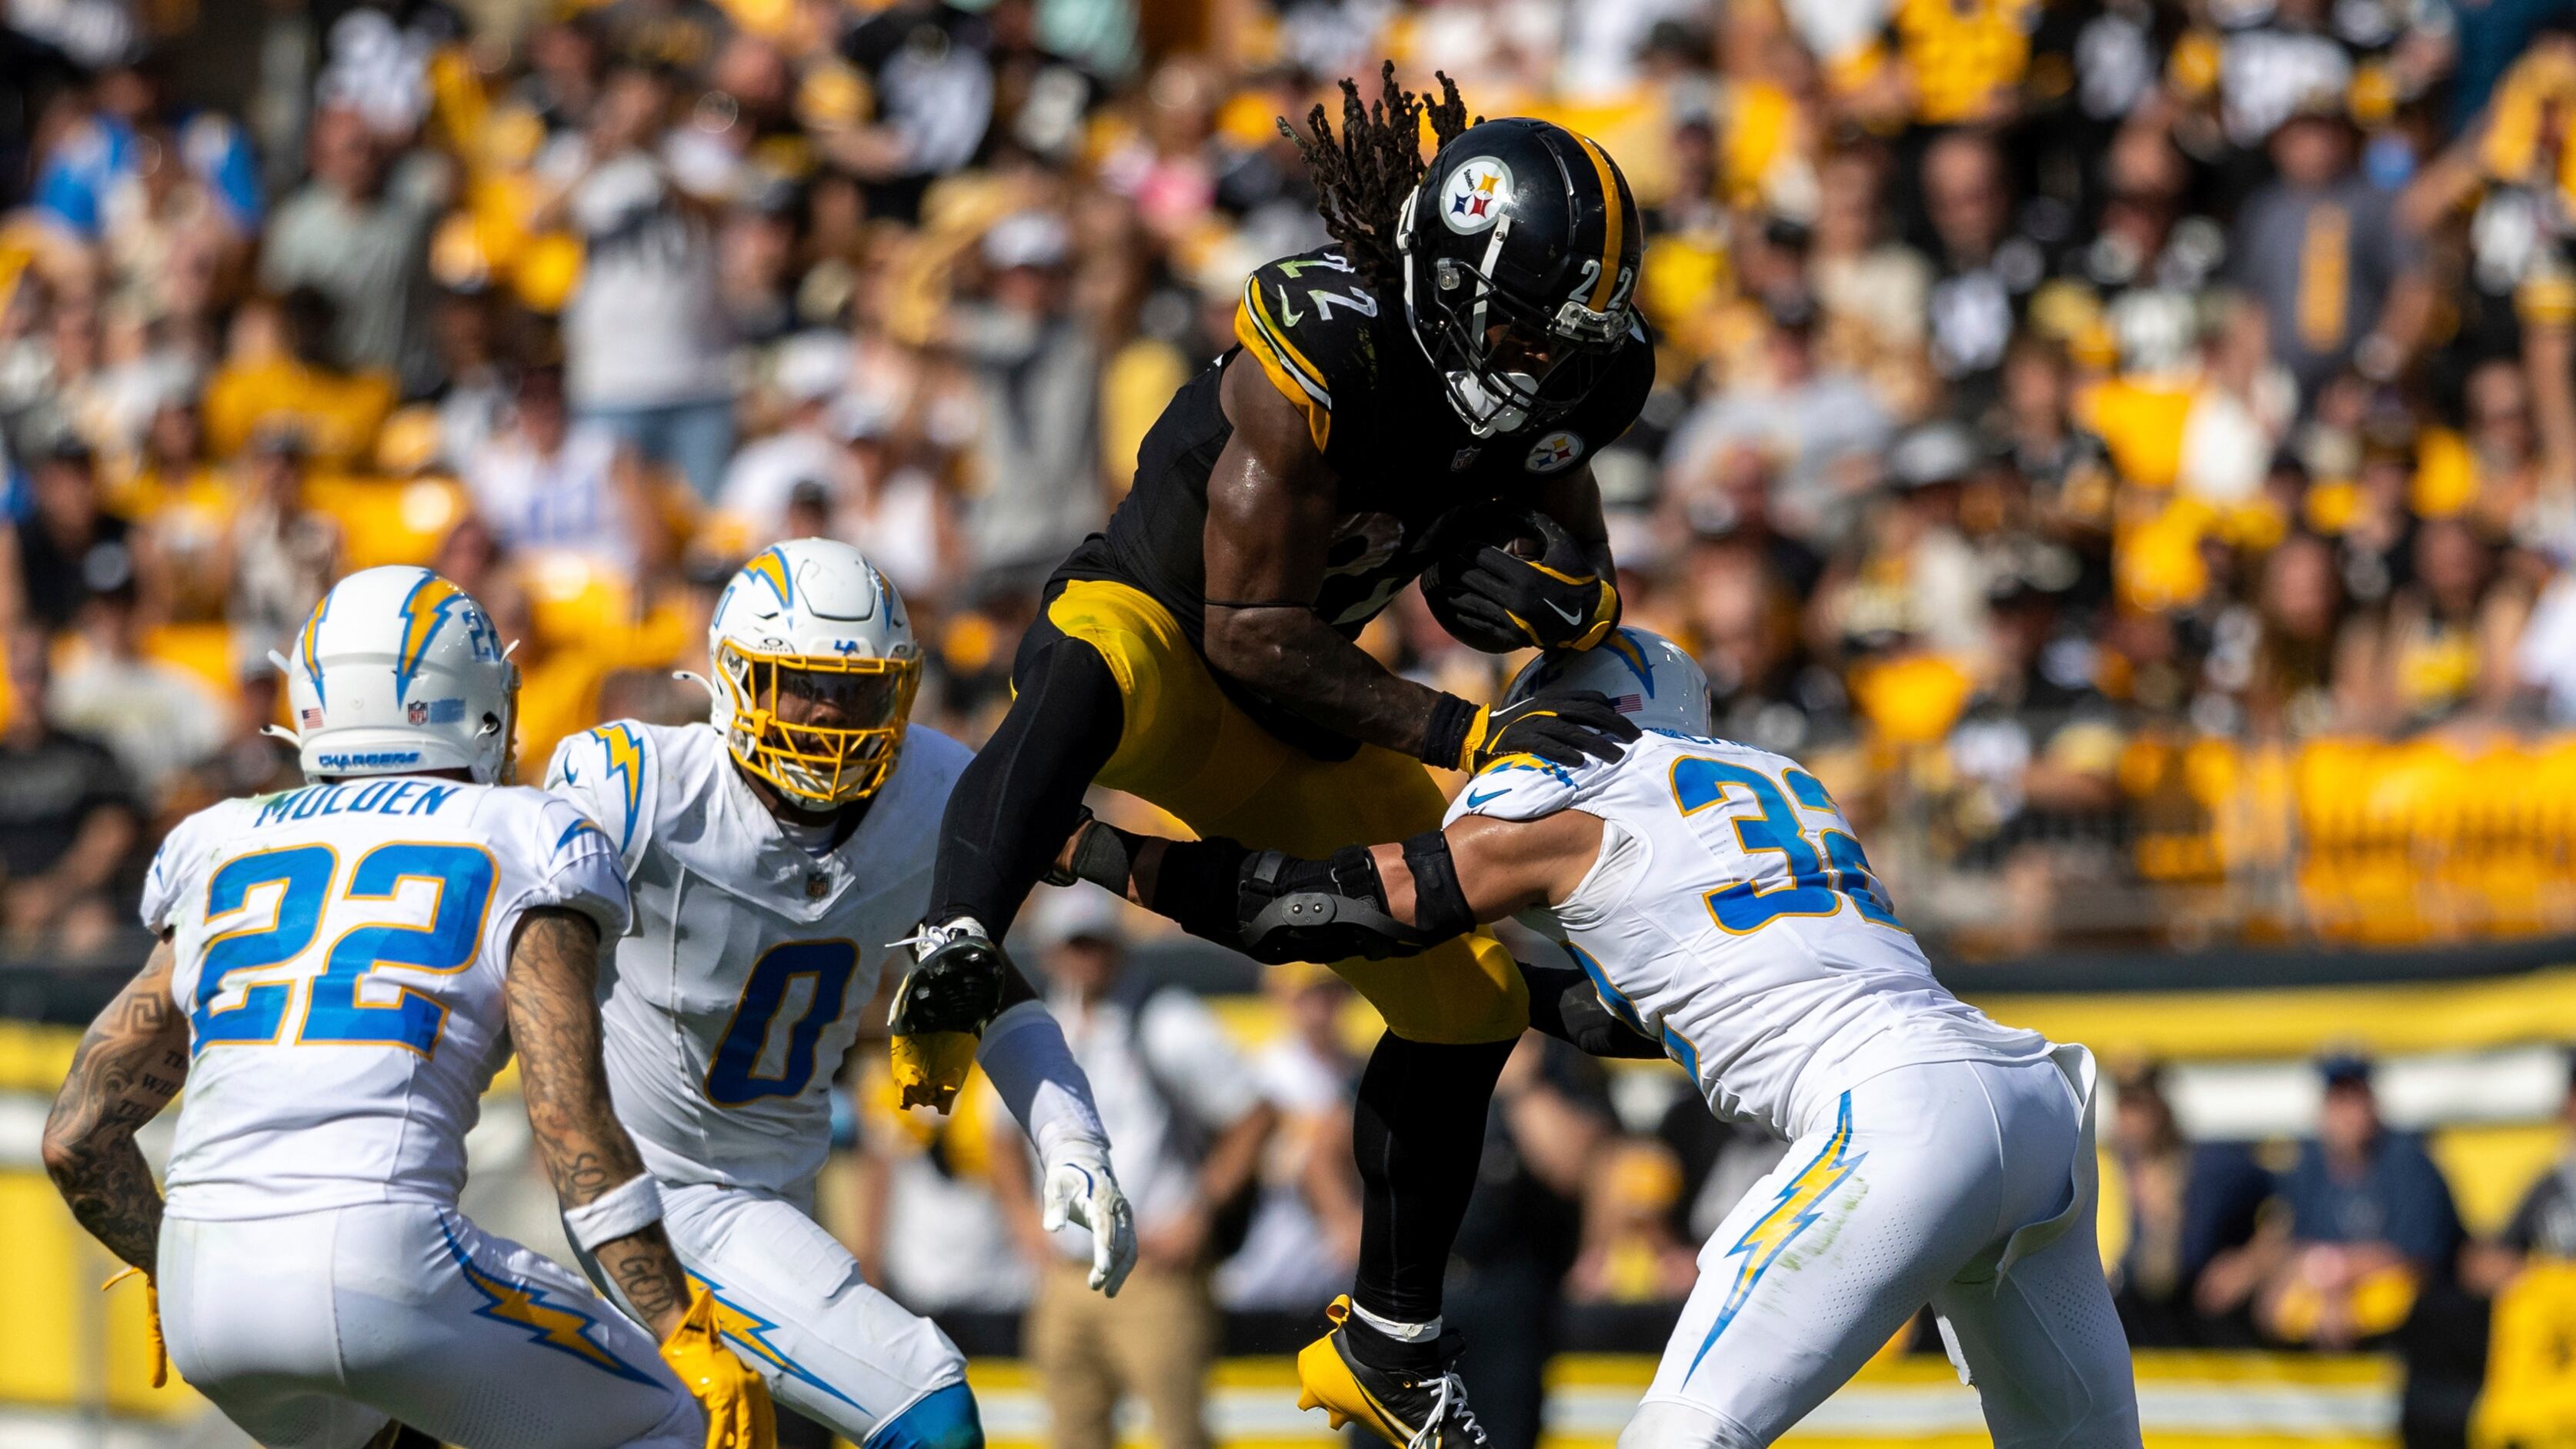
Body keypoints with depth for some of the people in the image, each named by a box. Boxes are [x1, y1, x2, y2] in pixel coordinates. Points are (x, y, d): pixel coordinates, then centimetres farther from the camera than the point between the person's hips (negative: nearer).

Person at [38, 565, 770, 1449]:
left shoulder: (220, 858, 22)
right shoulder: (525, 852, 9)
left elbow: (76, 1140, 21)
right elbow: (569, 1122, -3)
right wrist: (686, 1334, 1)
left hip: (202, 1295, 5)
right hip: (384, 1268, -5)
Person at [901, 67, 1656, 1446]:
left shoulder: (1541, 383, -7)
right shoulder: (1319, 360, -29)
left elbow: (1586, 571, 8)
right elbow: (1251, 631, -26)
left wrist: (1565, 600, -19)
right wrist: (1461, 736, -30)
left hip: (1287, 725, 8)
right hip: (1157, 632, -8)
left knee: (1468, 994, 9)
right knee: (1092, 669, -44)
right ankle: (949, 968, -59)